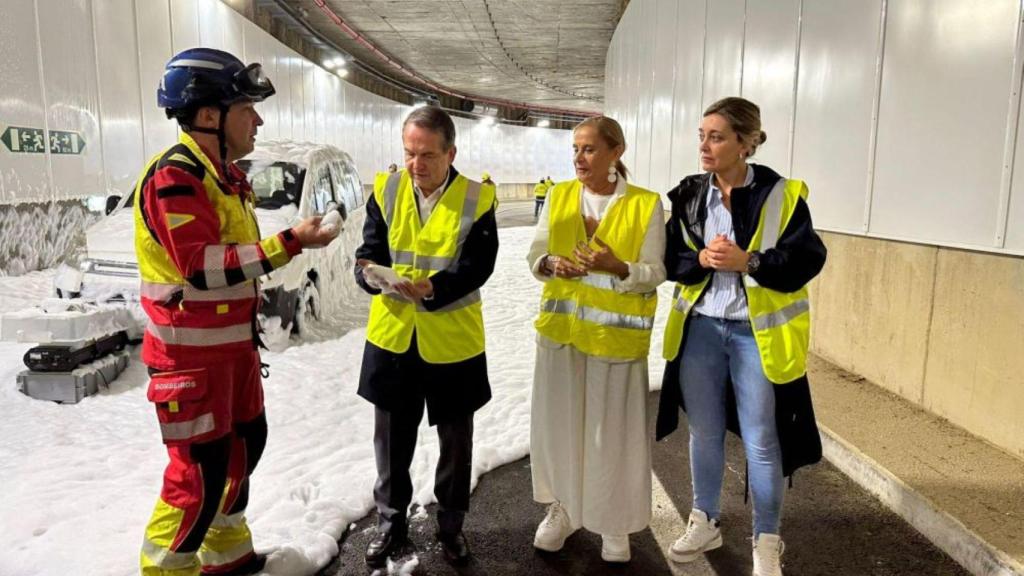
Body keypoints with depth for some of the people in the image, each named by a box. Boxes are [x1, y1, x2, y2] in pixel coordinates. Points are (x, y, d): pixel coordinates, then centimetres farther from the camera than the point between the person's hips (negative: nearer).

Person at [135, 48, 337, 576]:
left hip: (232, 342, 10)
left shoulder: (223, 173, 11)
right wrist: (289, 243, -28)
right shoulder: (174, 176, -20)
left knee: (245, 442, 19)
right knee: (201, 469, -4)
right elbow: (202, 267, -28)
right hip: (191, 351, -10)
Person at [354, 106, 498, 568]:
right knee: (391, 439, 15)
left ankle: (450, 524, 35)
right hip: (392, 337, 2)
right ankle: (391, 522, 35)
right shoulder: (385, 191, -1)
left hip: (452, 340, -2)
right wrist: (371, 273, -27)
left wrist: (432, 288, -32)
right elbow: (368, 253, -3)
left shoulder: (477, 199, -9)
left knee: (455, 441, 14)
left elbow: (476, 268, -15)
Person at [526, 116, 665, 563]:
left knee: (613, 429, 6)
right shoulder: (559, 197, 4)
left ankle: (614, 523, 26)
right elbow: (535, 256, 4)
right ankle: (561, 509, 32)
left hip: (616, 334, -3)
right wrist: (552, 264, -18)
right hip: (561, 327, 3)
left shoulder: (645, 205, -6)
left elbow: (656, 273, -6)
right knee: (558, 421, 10)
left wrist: (617, 268, -25)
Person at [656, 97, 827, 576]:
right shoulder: (689, 195, 3)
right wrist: (702, 259, -17)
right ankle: (704, 522, 35)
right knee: (704, 431, 15)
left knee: (760, 440, 6)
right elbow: (670, 259, 3)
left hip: (757, 331, -3)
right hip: (700, 327, 4)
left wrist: (747, 262, -22)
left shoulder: (782, 194, -8)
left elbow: (807, 259, -11)